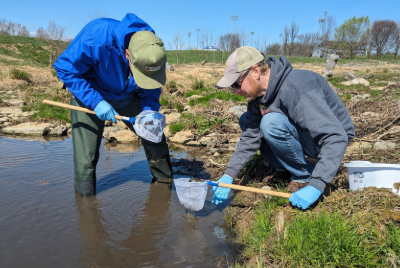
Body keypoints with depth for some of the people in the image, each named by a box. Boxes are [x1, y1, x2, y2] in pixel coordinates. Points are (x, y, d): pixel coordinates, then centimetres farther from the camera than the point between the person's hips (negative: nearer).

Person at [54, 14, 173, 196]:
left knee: (155, 140, 4)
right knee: (86, 157, -8)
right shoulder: (96, 38, -38)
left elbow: (150, 92, -8)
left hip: (127, 97, 4)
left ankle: (164, 183, 27)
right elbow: (65, 68, -24)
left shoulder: (156, 55, -24)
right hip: (89, 95, -3)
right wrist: (96, 102, -33)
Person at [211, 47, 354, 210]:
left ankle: (304, 177, -11)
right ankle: (285, 170, 5)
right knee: (246, 122, 3)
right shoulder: (257, 93, -5)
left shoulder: (297, 89, -32)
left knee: (272, 123, -32)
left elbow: (337, 138, -33)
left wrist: (315, 187, -38)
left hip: (328, 140, -8)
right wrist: (228, 177, -8)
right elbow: (250, 137, -1)